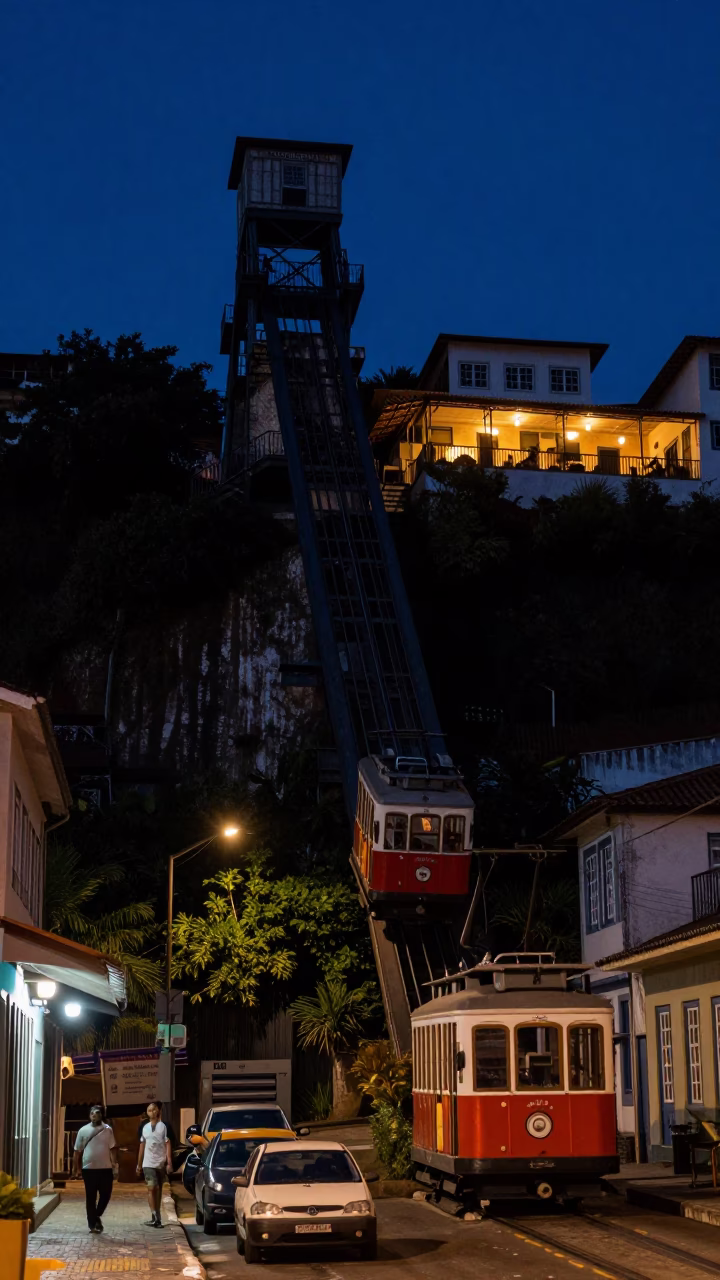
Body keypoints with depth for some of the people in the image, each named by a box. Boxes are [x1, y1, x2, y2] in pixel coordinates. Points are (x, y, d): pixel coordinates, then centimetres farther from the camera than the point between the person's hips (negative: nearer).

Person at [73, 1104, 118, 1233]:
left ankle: (97, 1216, 26)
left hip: (105, 1168, 1)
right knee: (91, 1198, 4)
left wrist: (115, 1166, -5)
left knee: (106, 1195, 3)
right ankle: (92, 1223, 12)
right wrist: (76, 1168, 5)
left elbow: (113, 1149, 2)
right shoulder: (83, 1130, 1)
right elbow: (77, 1151, 5)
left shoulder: (108, 1130, 2)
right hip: (89, 1169, -1)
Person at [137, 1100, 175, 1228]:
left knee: (158, 1189, 7)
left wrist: (169, 1163, -13)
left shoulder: (164, 1126, -3)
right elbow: (142, 1146, 14)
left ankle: (157, 1217, 13)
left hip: (161, 1163, -2)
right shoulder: (144, 1127, 9)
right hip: (148, 1163, 2)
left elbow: (168, 1145, -6)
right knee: (152, 1188, -11)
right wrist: (139, 1165, 14)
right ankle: (155, 1217, -13)